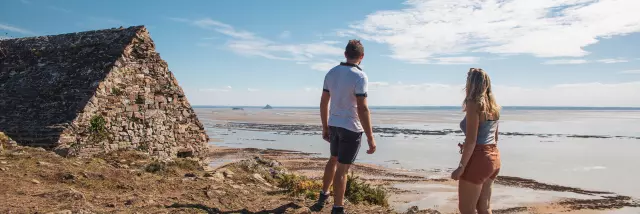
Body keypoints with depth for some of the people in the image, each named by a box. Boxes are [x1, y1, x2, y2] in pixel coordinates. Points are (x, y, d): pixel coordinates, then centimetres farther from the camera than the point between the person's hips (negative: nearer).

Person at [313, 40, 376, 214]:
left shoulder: (331, 73, 3)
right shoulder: (359, 76, -18)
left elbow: (324, 103, 7)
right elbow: (362, 109, -24)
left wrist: (325, 127, 17)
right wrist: (370, 138, -20)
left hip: (334, 125, 7)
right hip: (351, 128, -7)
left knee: (334, 160, 26)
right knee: (342, 168, 0)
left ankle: (323, 196, 35)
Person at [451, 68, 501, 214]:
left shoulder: (474, 104, -15)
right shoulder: (493, 106, 10)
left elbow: (471, 140, -20)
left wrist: (461, 167, -17)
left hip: (478, 159, -9)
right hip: (493, 157, 9)